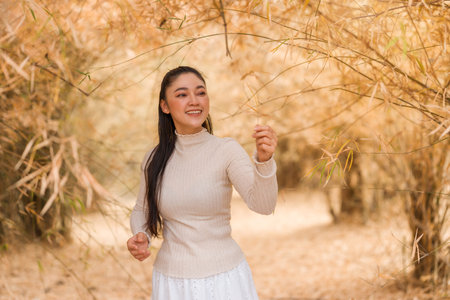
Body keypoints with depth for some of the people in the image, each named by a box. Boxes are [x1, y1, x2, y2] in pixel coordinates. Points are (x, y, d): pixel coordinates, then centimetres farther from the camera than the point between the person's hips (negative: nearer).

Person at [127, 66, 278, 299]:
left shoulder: (226, 150, -11)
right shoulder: (153, 161, -2)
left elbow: (263, 205, -24)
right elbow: (141, 211, 12)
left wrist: (264, 159, -41)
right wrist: (140, 237, -9)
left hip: (223, 279, -2)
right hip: (171, 280, 3)